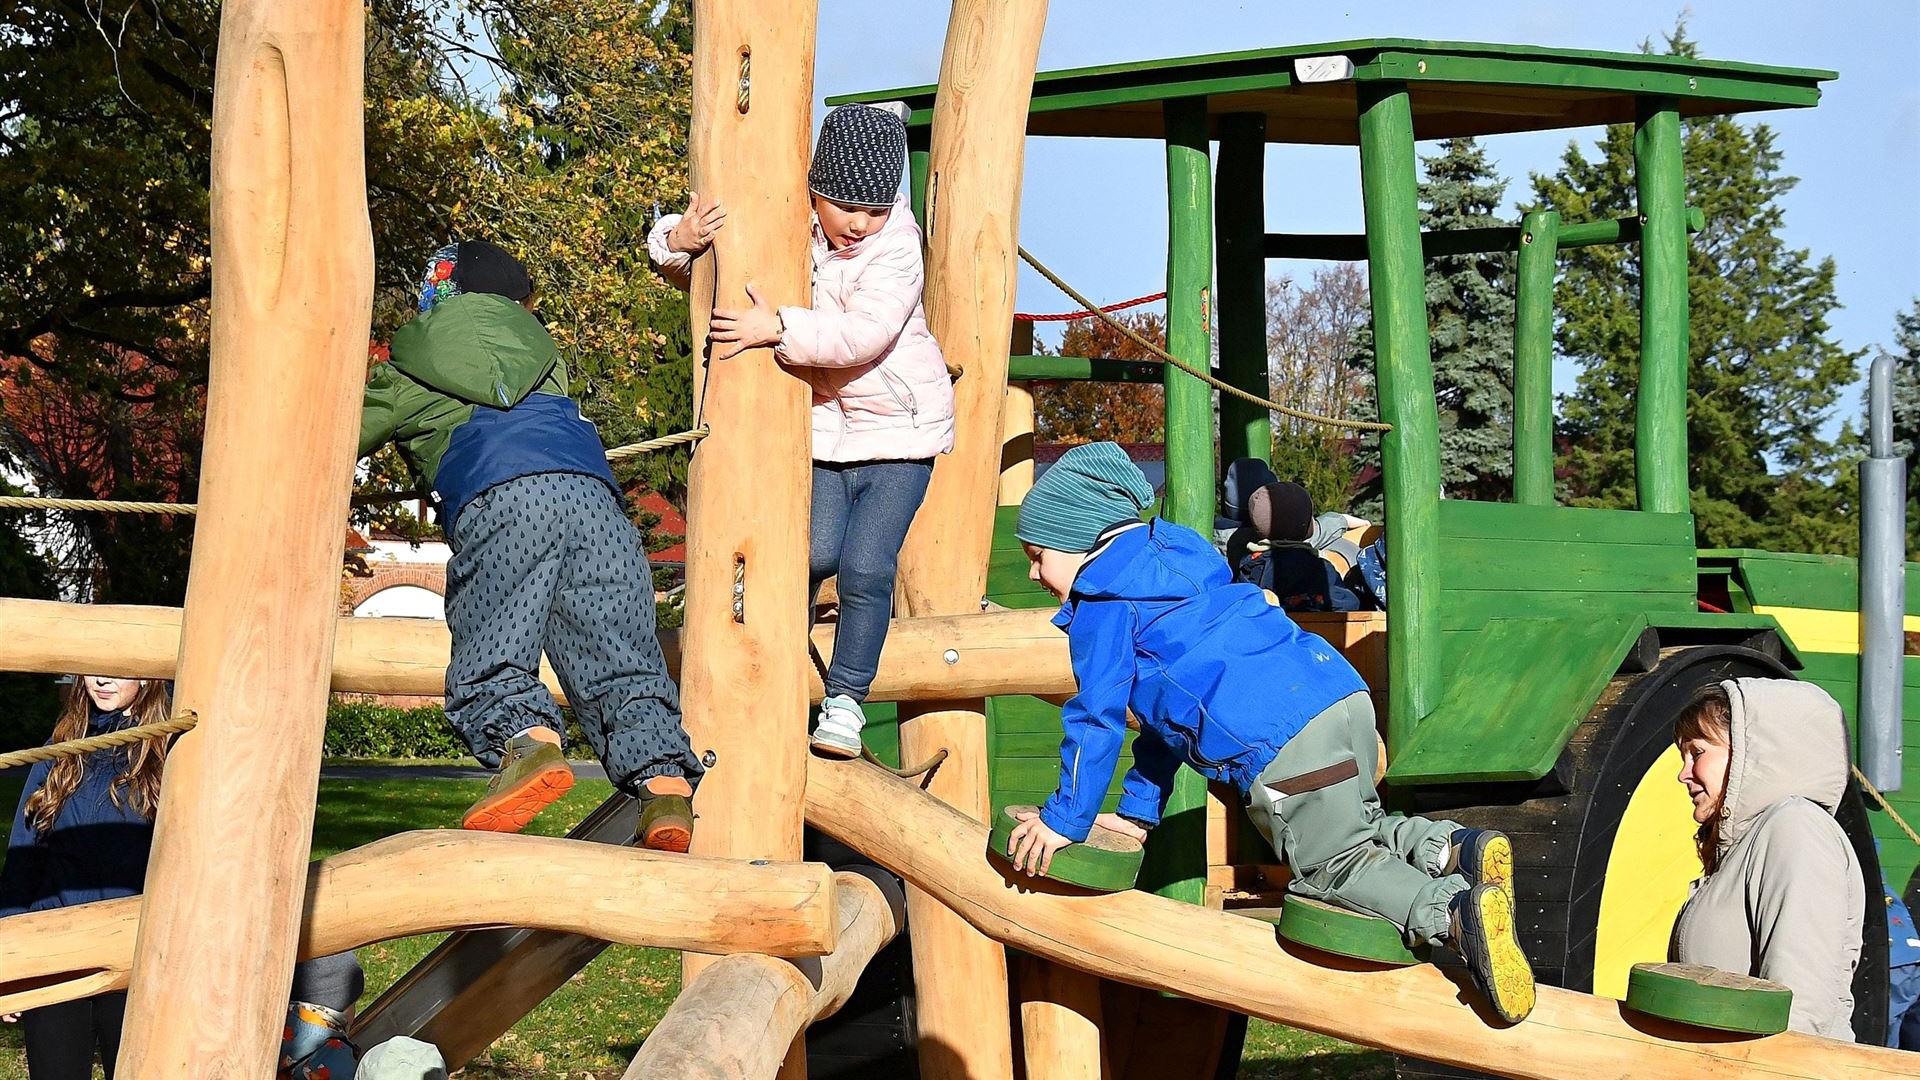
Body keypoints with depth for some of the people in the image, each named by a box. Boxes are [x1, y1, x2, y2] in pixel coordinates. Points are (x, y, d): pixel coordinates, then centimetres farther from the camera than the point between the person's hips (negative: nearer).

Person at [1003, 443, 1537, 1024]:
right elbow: (1166, 707, 35)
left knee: (1331, 863, 4)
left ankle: (1456, 914, -18)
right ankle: (1460, 849, 2)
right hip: (1346, 691, 9)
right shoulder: (1176, 558, 32)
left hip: (1282, 742, -9)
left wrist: (1065, 818, 9)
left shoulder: (1102, 598, 4)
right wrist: (1139, 809, 36)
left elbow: (1098, 715, 0)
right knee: (1359, 828, 28)